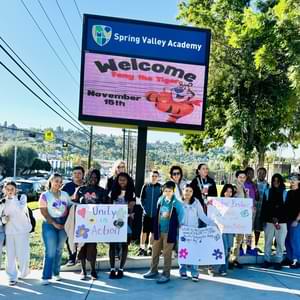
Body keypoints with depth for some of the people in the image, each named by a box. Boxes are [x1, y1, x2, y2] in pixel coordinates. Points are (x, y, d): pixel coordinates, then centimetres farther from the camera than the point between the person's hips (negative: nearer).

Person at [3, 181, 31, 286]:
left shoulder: (22, 197, -4)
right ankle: (12, 277, 9)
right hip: (9, 231, 3)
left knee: (22, 254, 2)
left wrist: (12, 198, -22)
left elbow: (20, 209, -22)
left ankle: (23, 273, 24)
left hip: (22, 230, -2)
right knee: (10, 255, 0)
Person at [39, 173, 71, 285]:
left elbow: (70, 208, 11)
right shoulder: (45, 195, -1)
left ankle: (56, 273, 23)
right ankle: (45, 277, -1)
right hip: (50, 224, -4)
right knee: (50, 251, -8)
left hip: (63, 224, 4)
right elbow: (44, 212, -7)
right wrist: (54, 223, -14)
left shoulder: (65, 194, 10)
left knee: (59, 250, 11)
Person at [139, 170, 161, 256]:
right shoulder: (145, 186, 1)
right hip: (146, 213, 0)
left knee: (153, 231, 9)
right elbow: (142, 198, 6)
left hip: (156, 214, 0)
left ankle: (150, 247, 22)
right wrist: (145, 207, -3)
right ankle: (142, 248, 11)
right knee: (144, 231, 2)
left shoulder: (160, 187, -1)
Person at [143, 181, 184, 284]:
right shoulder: (160, 200, 3)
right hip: (158, 231, 5)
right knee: (155, 251, 15)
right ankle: (153, 270, 31)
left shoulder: (177, 203, -13)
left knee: (167, 254, 4)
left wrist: (176, 227, -5)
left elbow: (181, 218, -6)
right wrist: (155, 230, 14)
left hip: (169, 232, -5)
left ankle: (166, 274, 16)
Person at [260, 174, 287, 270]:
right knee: (268, 241, 6)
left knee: (280, 242, 2)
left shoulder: (285, 193, 4)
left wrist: (279, 219, -9)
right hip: (269, 221, 1)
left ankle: (278, 261, 13)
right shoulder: (267, 192, 6)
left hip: (282, 221, -1)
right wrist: (263, 220, -1)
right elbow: (264, 207, 5)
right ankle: (267, 260, 15)